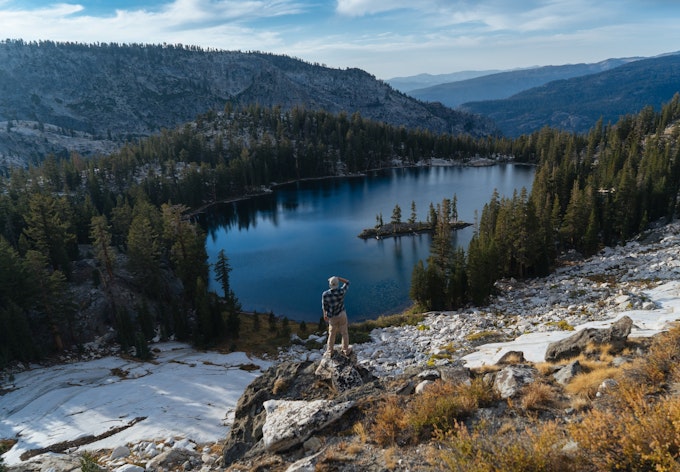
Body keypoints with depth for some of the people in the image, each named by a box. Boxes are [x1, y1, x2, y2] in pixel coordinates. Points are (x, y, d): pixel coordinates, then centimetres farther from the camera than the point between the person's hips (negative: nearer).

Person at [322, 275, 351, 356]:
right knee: (344, 333, 21)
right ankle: (346, 350, 38)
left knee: (332, 334, 22)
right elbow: (347, 282, -6)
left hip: (332, 317, 0)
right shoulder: (341, 291, -26)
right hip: (342, 315, 0)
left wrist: (325, 315, 10)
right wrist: (337, 278, -17)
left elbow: (324, 307, -10)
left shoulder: (325, 294, -27)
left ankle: (330, 351, 39)